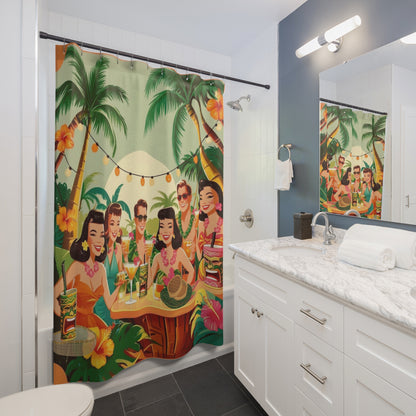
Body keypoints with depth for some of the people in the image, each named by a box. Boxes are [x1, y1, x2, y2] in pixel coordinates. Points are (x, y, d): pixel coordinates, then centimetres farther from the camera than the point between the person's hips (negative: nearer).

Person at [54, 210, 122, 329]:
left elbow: (109, 304, 5)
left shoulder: (101, 269, 3)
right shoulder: (77, 266, -14)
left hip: (92, 319, 5)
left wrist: (119, 285, -8)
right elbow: (53, 295, -19)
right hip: (76, 321, -5)